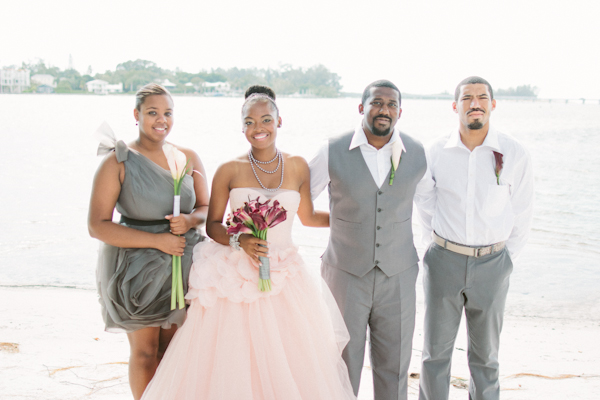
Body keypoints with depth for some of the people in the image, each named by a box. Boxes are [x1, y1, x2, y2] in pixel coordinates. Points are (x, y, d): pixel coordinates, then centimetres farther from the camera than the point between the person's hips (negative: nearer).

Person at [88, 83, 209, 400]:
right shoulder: (117, 162, -11)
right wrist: (157, 240, -20)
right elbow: (97, 226, -15)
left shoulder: (188, 158, 3)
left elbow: (206, 207, 10)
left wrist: (189, 221, -15)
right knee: (145, 351, 7)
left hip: (181, 264, 4)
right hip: (137, 268, -4)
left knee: (171, 346, 13)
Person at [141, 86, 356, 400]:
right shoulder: (230, 170, -4)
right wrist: (240, 242, -17)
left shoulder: (297, 167, 3)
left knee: (293, 363, 3)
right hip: (237, 277, -2)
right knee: (234, 366, 0)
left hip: (284, 278, 2)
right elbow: (212, 225, 1)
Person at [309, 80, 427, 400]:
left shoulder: (417, 154, -3)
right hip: (346, 275, -1)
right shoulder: (333, 152, -8)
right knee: (343, 367, 9)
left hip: (398, 277, 2)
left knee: (394, 369, 11)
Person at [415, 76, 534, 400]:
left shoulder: (514, 154, -7)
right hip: (444, 260, 0)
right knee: (436, 350, 10)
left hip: (491, 263, 0)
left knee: (485, 354, 13)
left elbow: (520, 215, 3)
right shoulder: (435, 152, -5)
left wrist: (506, 258, 7)